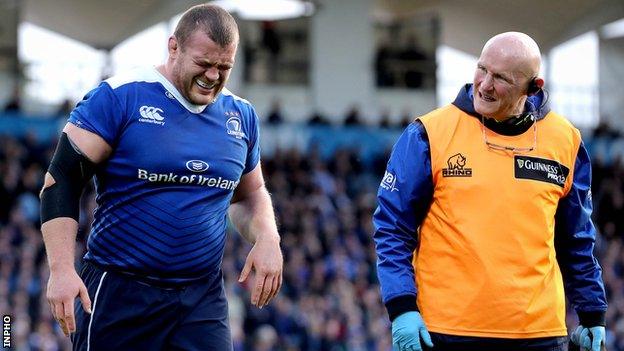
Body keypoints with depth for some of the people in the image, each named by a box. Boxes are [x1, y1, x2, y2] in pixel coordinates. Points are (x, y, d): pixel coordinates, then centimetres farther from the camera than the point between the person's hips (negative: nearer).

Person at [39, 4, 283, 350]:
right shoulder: (119, 97, -8)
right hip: (119, 295, -4)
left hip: (202, 298, 4)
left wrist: (267, 238, 4)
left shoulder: (240, 116, 11)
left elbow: (249, 193, 26)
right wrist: (61, 269, -17)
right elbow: (61, 181, -8)